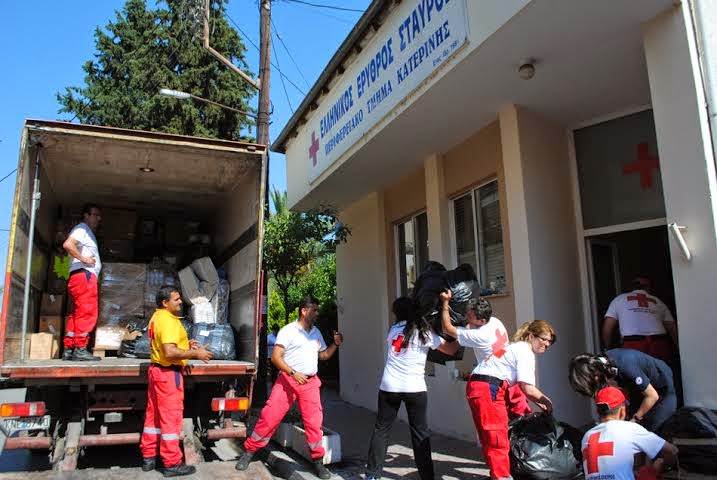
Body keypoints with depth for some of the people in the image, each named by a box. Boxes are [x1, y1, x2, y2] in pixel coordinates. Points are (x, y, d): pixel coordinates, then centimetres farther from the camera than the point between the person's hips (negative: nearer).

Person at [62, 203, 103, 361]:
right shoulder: (82, 228, -3)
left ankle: (68, 350, 9)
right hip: (84, 275, -10)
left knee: (76, 314, 7)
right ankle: (80, 349, -14)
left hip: (85, 276, 10)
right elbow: (68, 244, -20)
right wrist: (83, 259, -15)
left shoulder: (88, 232, 27)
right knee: (87, 313, -13)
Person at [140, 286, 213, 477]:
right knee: (171, 417, -3)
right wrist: (195, 354, -20)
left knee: (153, 415, 15)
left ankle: (148, 457, 25)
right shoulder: (168, 320, -20)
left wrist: (186, 345, 11)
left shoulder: (156, 317, 12)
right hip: (168, 373, -10)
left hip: (156, 369, 10)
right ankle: (172, 464, 5)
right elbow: (170, 352, -29)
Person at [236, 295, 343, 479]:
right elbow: (275, 357, -12)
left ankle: (318, 461, 16)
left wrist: (336, 344, 4)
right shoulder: (288, 331, -7)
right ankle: (248, 452, 15)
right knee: (269, 417, -2)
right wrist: (293, 372, -22)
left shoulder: (316, 333, 13)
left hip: (310, 383, 4)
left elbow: (323, 355, 21)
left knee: (314, 422, 3)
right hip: (287, 381, -4)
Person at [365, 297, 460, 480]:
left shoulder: (393, 329, 10)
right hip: (415, 388, -3)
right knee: (420, 432, 7)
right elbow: (450, 350, 5)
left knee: (381, 430, 11)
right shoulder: (424, 332, -1)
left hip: (389, 387, 3)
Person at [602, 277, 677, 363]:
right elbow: (672, 327, 22)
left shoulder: (619, 299, 20)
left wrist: (608, 349, 22)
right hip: (659, 344, 2)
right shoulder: (658, 302, 26)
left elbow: (607, 327, 13)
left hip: (633, 345, -2)